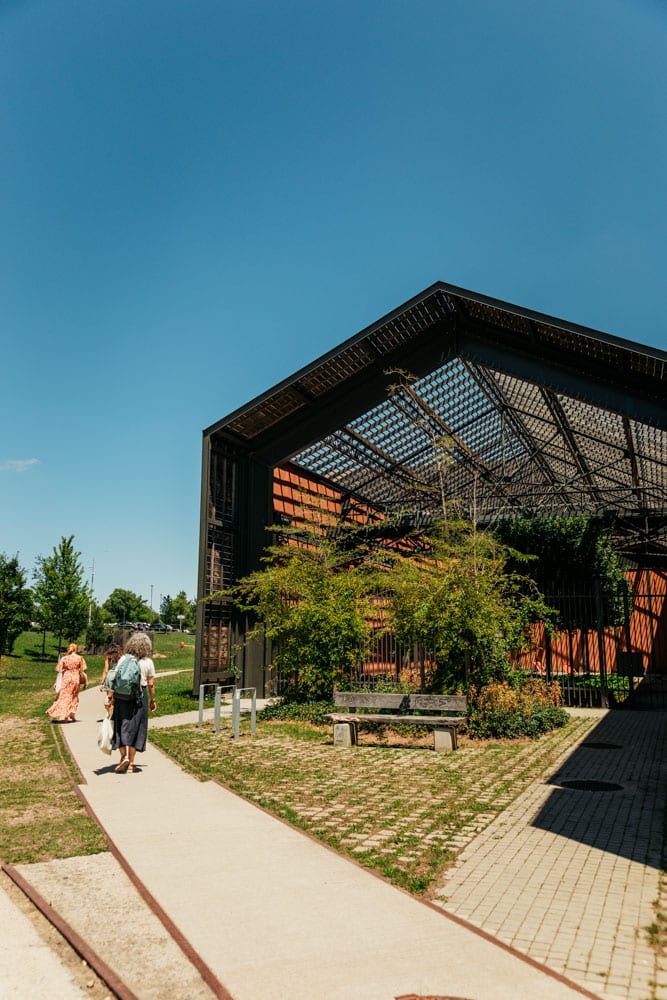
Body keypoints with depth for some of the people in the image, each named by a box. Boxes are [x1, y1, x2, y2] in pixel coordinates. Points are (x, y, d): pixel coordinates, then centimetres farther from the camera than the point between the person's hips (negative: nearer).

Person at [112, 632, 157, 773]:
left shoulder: (123, 659, -2)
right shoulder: (148, 662, -2)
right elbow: (151, 684, -1)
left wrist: (111, 696, 0)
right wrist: (153, 700, 9)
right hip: (140, 697, 0)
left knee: (121, 726, 10)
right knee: (135, 728, 9)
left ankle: (124, 755, -7)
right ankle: (130, 763, 13)